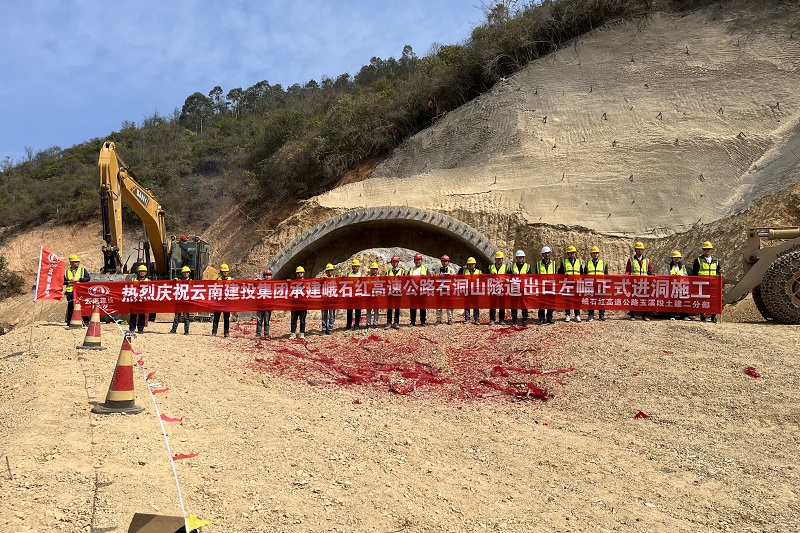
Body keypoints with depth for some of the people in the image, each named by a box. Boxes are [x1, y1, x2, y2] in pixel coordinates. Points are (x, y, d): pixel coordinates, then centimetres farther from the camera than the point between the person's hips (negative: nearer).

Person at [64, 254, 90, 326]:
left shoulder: (82, 270, 8)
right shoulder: (66, 272, 11)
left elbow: (88, 278, -5)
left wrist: (78, 279, -13)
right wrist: (69, 282, -9)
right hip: (70, 293, 1)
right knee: (70, 308, 4)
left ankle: (86, 321, 2)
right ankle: (69, 322, 14)